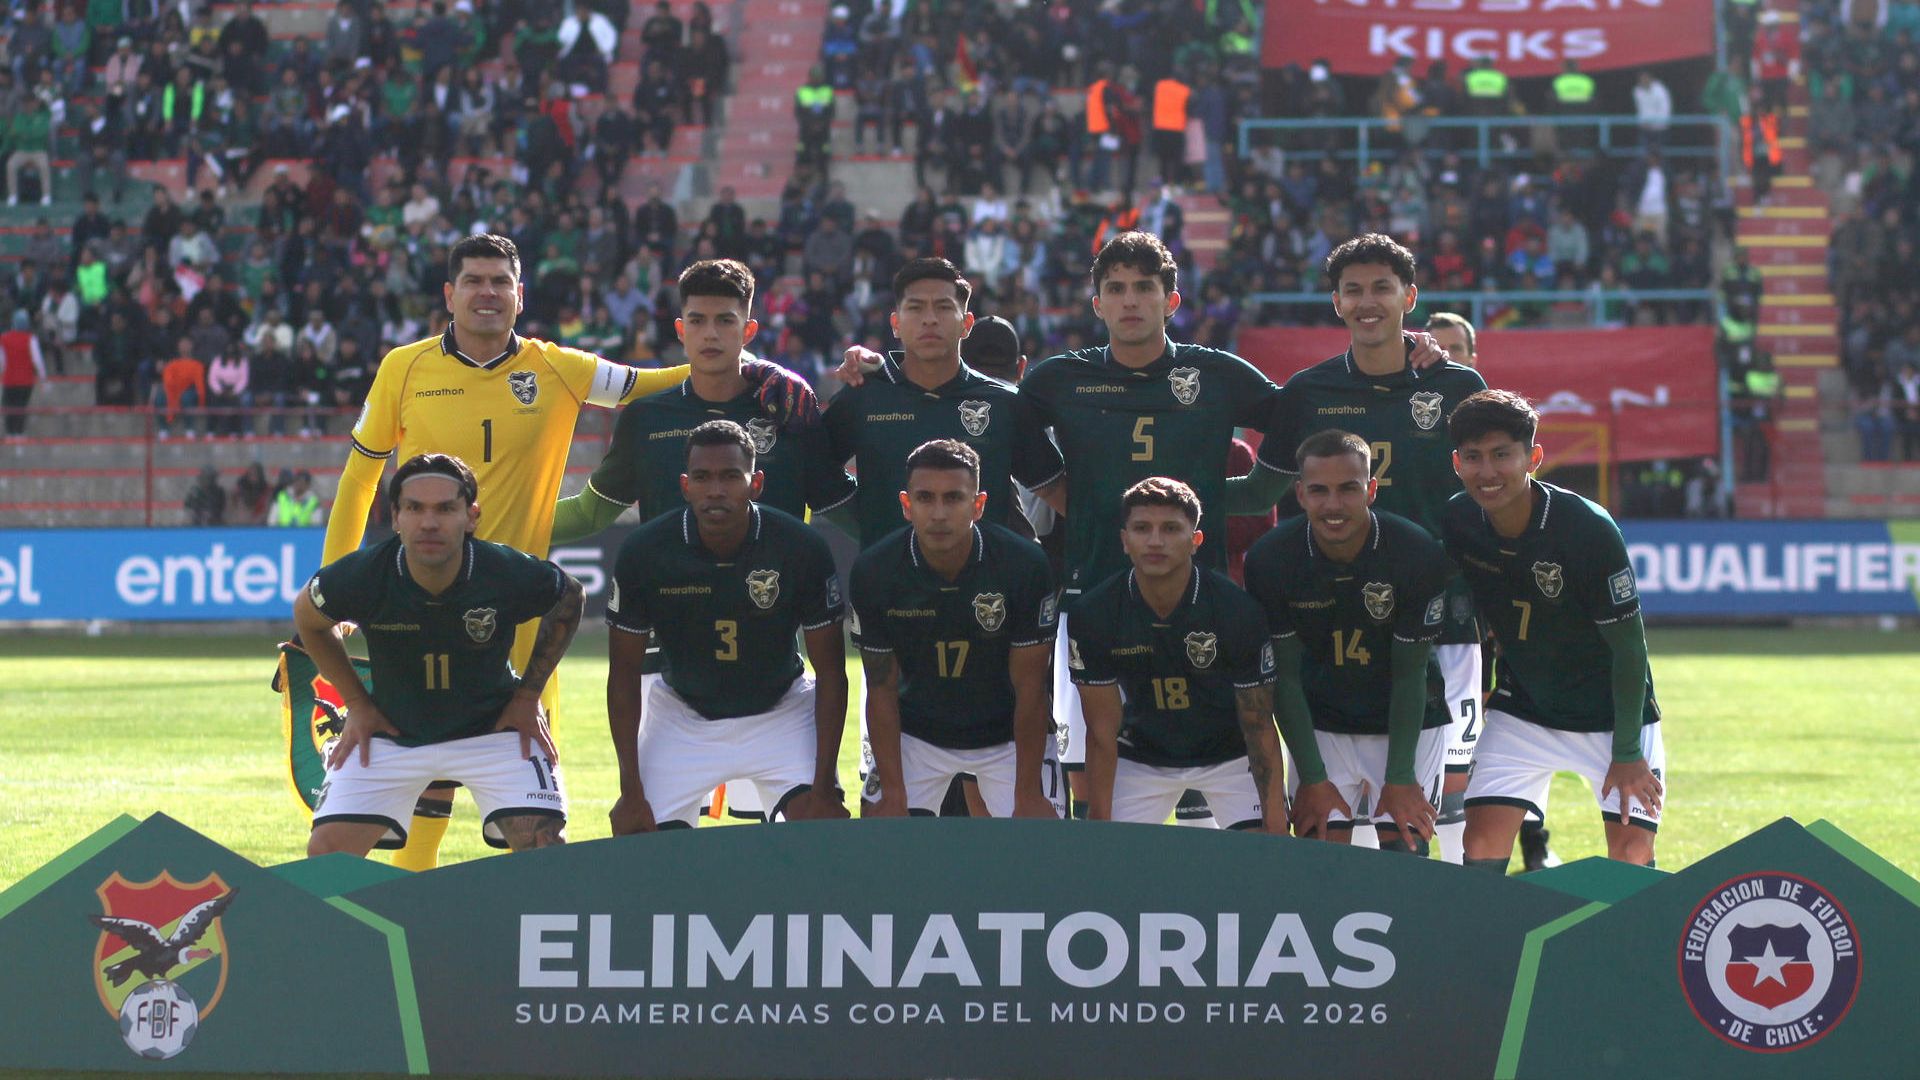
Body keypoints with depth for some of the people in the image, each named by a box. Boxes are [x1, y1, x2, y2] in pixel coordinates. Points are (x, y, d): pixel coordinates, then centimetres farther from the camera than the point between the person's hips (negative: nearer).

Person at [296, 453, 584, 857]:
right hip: (391, 732, 1)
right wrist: (356, 703, 1)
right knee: (327, 854, -11)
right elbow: (307, 616, 1)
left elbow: (569, 597, 0)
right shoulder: (363, 577, -24)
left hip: (492, 729, -1)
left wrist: (528, 694, -1)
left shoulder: (510, 574, -25)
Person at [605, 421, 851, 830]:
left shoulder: (802, 548, -18)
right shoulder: (644, 553, -17)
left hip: (781, 713, -1)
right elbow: (624, 673, -7)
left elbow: (830, 673, -10)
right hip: (680, 716, 1)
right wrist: (631, 791, -10)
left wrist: (824, 787, -16)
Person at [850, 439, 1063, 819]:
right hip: (916, 733, 1)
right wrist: (893, 796, -12)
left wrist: (1028, 797, -17)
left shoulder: (1025, 565, -23)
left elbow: (1029, 688, -17)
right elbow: (882, 690, -10)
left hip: (1009, 734, -1)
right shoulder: (873, 572, -18)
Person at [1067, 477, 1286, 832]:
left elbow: (1259, 727, -17)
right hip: (1140, 758, 2)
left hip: (1229, 755, -2)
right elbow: (1102, 732, -10)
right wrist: (1099, 824, -14)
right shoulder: (1094, 614, -17)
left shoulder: (1238, 610, -22)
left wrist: (1275, 825, -23)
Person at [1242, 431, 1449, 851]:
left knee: (1403, 851, -9)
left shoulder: (1419, 554, -21)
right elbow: (1284, 676, -10)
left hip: (1408, 721, -1)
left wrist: (1399, 778, -15)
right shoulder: (1269, 559, -17)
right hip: (1320, 725, 1)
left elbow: (1409, 674, -15)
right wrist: (1312, 778, -11)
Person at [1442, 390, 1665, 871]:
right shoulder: (1456, 524, -12)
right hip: (1520, 713, 4)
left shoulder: (1587, 528, -26)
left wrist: (1628, 751, -14)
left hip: (1614, 713, -4)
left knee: (1632, 856, -11)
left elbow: (1628, 644, -18)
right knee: (1482, 848, -10)